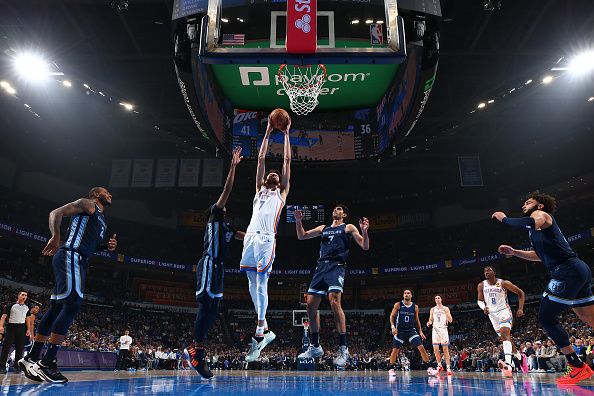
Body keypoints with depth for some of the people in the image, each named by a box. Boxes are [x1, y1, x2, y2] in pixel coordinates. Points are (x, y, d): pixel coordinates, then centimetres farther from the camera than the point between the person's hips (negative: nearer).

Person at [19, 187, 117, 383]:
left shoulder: (102, 219, 28)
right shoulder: (87, 204, 2)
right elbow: (56, 213, -7)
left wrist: (107, 246, 14)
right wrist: (56, 236, -23)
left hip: (78, 261, 10)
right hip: (70, 257, -10)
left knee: (56, 307, 9)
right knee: (72, 304, -18)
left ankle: (31, 358, 15)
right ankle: (47, 363, -19)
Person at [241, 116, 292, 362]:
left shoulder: (282, 193, 19)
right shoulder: (260, 190, 28)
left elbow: (287, 161, 19)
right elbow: (261, 159, 26)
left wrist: (286, 134, 23)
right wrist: (268, 133, 26)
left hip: (267, 239, -4)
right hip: (251, 237, 5)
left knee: (261, 283, -9)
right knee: (253, 283, 4)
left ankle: (259, 335, -7)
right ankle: (265, 330, 15)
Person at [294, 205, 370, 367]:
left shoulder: (348, 228, 11)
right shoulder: (323, 228, 26)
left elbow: (365, 246, 4)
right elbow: (301, 236, 25)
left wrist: (365, 231, -15)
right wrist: (298, 221, 10)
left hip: (336, 267, -6)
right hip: (321, 267, 6)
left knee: (334, 302, -24)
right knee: (311, 305, 2)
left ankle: (343, 348, -20)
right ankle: (315, 347, 15)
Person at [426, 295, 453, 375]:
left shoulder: (445, 308, 4)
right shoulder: (432, 309, 12)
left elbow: (450, 320, -1)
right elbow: (431, 320, 14)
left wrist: (445, 312, -16)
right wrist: (429, 323, -9)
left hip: (443, 329, -3)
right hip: (435, 329, 3)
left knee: (445, 349, -4)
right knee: (435, 349, -2)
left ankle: (448, 368, -2)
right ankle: (439, 365, 13)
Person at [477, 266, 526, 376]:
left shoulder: (503, 283, -11)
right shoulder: (481, 286, -1)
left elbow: (521, 293, -1)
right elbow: (480, 300, 11)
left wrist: (520, 308, -8)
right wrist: (483, 307, -11)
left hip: (504, 311, -5)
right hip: (492, 314, 5)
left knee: (505, 333, -26)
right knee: (505, 337, 13)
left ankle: (507, 364, -40)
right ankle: (519, 356, 38)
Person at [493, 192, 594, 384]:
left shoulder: (541, 214, -1)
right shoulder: (539, 223, 27)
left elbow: (531, 223, -28)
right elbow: (540, 255, 37)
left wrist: (504, 218, -15)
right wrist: (514, 252, 29)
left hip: (568, 271, -10)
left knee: (546, 317, -6)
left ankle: (578, 368, -4)